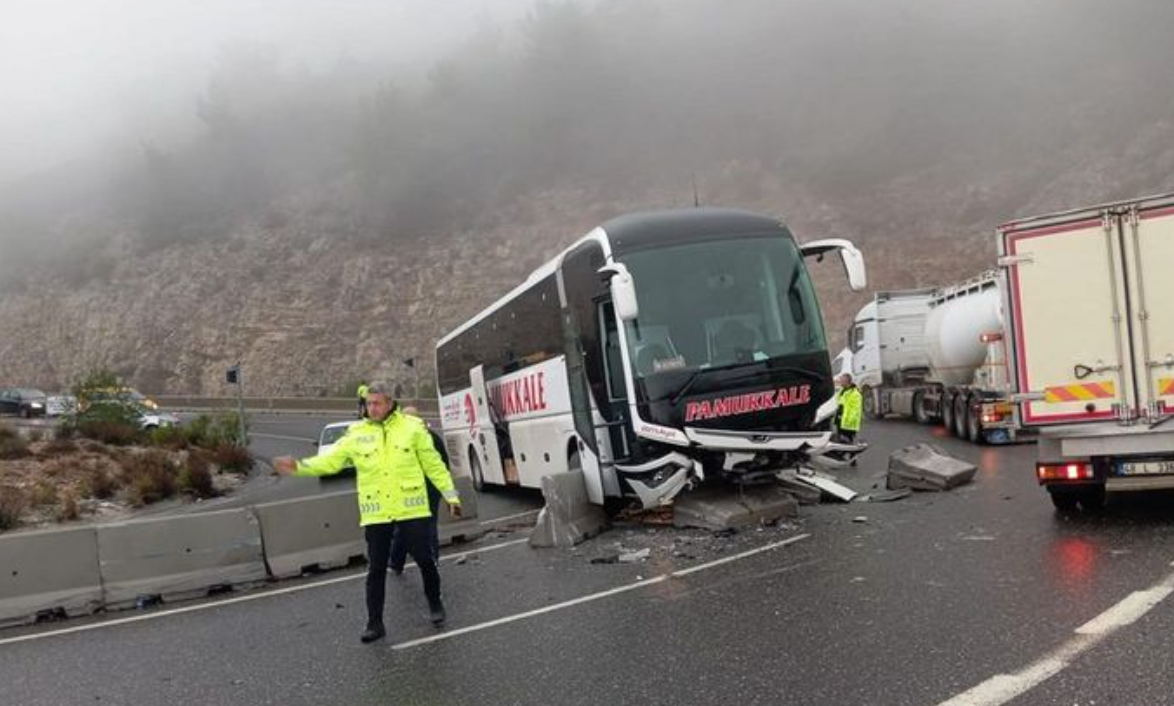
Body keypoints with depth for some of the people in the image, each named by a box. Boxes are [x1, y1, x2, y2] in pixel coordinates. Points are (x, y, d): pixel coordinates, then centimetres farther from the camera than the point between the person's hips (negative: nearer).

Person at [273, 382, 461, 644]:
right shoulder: (356, 434, 2)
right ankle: (374, 623, 18)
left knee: (425, 559, 5)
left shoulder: (412, 427, -2)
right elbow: (330, 460, -2)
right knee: (376, 569, 7)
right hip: (376, 513, 1)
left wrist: (450, 495, 2)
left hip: (410, 508, -1)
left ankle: (435, 604, 31)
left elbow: (433, 465, 3)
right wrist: (299, 466, -17)